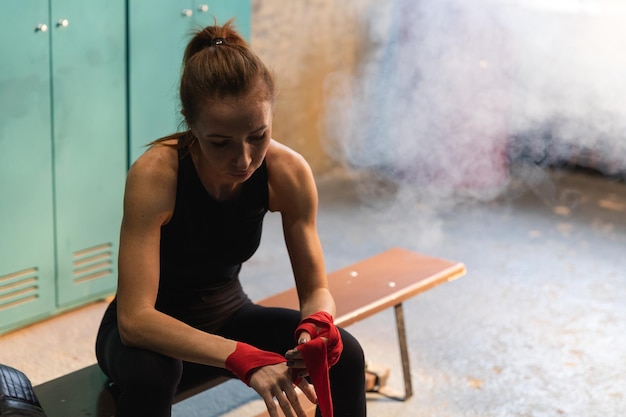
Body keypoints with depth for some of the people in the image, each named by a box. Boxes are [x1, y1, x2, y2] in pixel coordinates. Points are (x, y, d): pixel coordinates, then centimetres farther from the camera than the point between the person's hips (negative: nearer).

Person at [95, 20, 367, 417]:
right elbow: (133, 318, -36)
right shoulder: (155, 175, -31)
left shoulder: (288, 172, -19)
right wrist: (243, 357, -48)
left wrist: (317, 325, -35)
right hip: (153, 330, -4)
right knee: (149, 372, -39)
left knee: (345, 354, -20)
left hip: (227, 314, 4)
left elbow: (316, 290, -10)